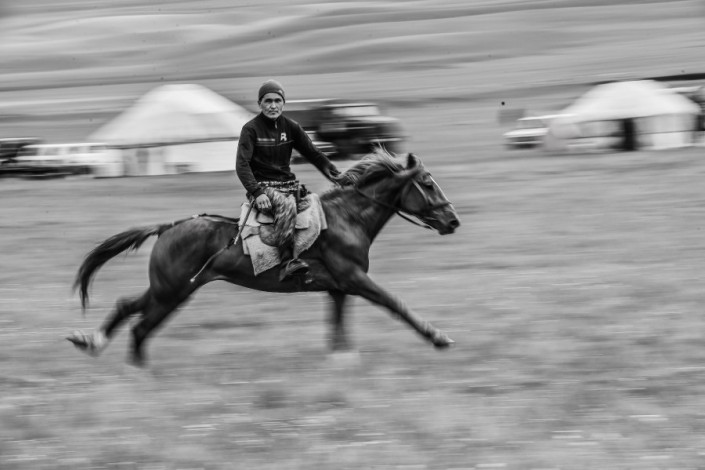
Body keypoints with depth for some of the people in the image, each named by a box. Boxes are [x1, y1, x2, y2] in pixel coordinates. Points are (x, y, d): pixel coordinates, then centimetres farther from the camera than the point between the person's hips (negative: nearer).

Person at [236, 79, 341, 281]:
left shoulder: (291, 127, 9)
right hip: (262, 186, -7)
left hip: (287, 183, 7)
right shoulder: (251, 129, -4)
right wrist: (257, 193, -24)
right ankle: (287, 262, -45)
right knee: (287, 205, -35)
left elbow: (312, 153, 13)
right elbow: (242, 165, -10)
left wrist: (338, 176, 3)